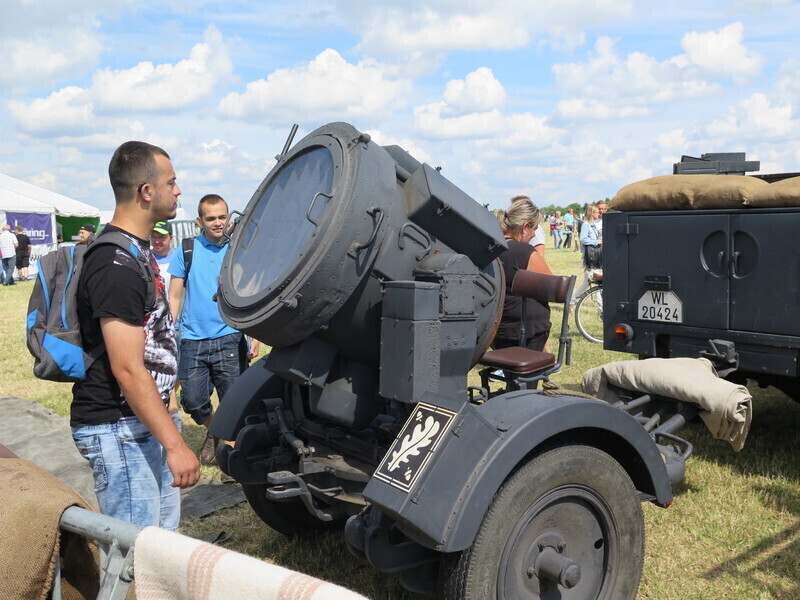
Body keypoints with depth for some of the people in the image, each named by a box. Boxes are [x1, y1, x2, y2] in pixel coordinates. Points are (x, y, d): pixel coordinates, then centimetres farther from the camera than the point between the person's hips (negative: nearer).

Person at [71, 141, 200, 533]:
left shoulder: (137, 250, 12)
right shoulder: (115, 266, -21)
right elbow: (127, 370, -25)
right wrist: (175, 444, -25)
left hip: (146, 420, 10)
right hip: (119, 430, -10)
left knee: (164, 536, 17)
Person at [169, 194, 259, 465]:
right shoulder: (187, 250, 6)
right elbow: (175, 297, 9)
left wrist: (255, 336, 0)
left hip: (229, 339, -1)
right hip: (192, 339, 1)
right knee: (193, 401, 4)